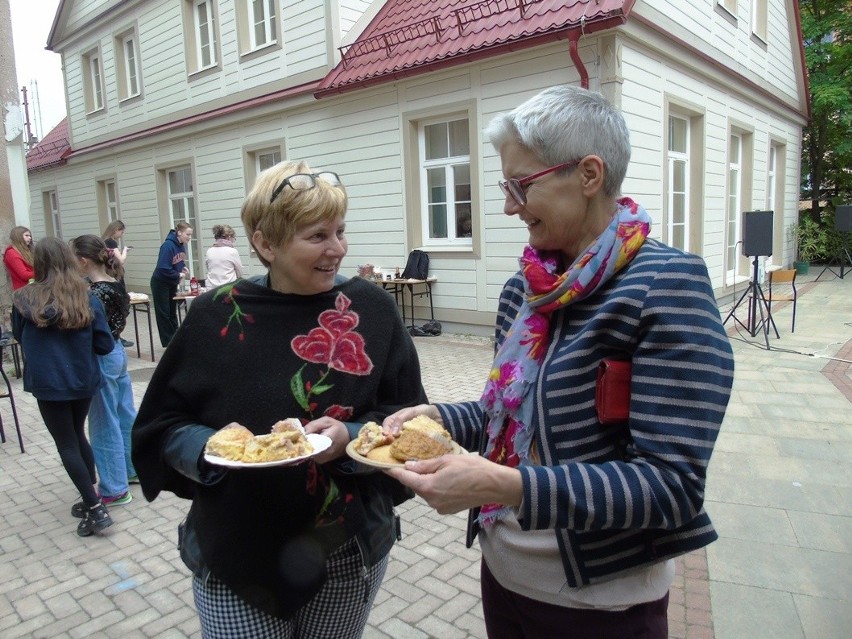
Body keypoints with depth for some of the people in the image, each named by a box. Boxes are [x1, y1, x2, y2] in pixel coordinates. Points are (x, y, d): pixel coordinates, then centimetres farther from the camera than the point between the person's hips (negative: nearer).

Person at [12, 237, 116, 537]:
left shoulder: (25, 300, -9)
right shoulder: (87, 298, -7)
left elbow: (19, 337, 8)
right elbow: (105, 344, -4)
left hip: (48, 383, -3)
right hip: (83, 380, 3)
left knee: (66, 445, 6)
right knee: (77, 436, 21)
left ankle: (96, 509, 3)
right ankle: (91, 499, 27)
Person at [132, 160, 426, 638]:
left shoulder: (372, 309, -7)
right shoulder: (215, 316, -7)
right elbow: (163, 426, 1)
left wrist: (351, 439, -22)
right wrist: (212, 448, -18)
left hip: (351, 551, 1)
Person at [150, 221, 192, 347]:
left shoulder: (182, 246, -3)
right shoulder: (168, 246, -26)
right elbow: (163, 268, -31)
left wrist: (184, 268, -8)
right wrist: (178, 275, -21)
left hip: (172, 284, 8)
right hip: (160, 283, -7)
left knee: (172, 312, 14)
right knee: (163, 313, 3)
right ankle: (168, 342, 10)